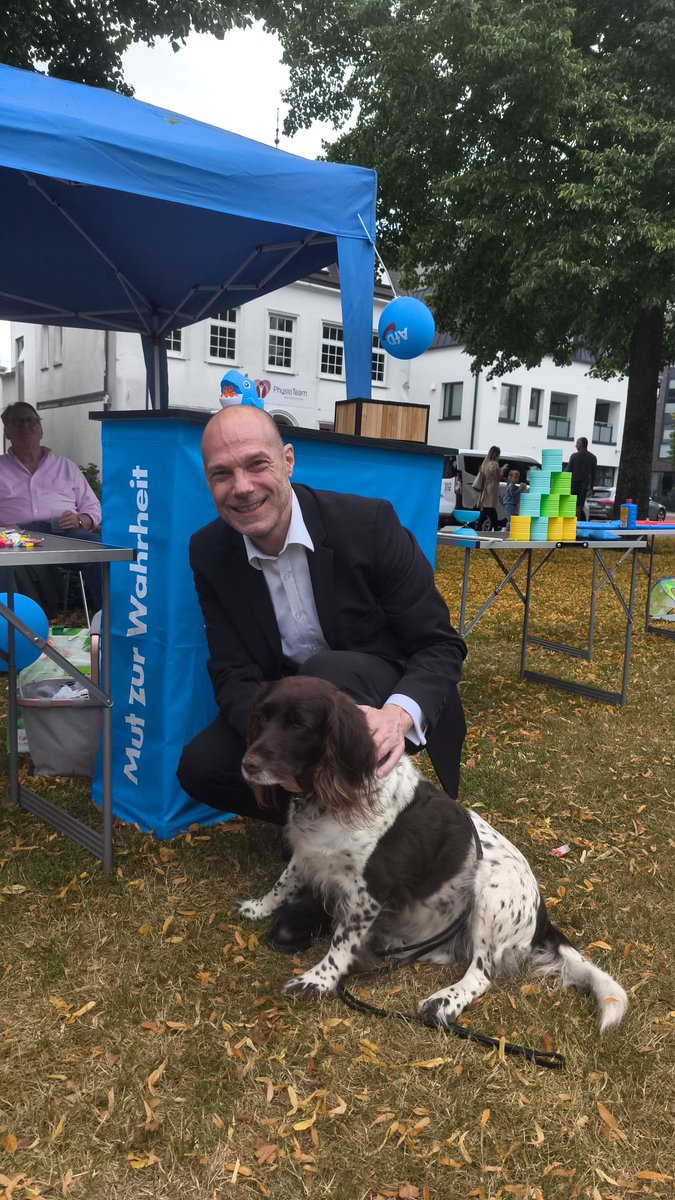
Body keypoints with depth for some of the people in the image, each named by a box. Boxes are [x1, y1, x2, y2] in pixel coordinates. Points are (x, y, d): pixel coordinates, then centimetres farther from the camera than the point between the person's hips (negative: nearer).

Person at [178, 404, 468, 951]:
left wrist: (400, 714, -41)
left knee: (328, 672, -36)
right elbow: (235, 677, -12)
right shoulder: (209, 552, -9)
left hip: (383, 704, -3)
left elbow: (442, 645, -18)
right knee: (201, 766, -20)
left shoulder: (369, 522, -20)